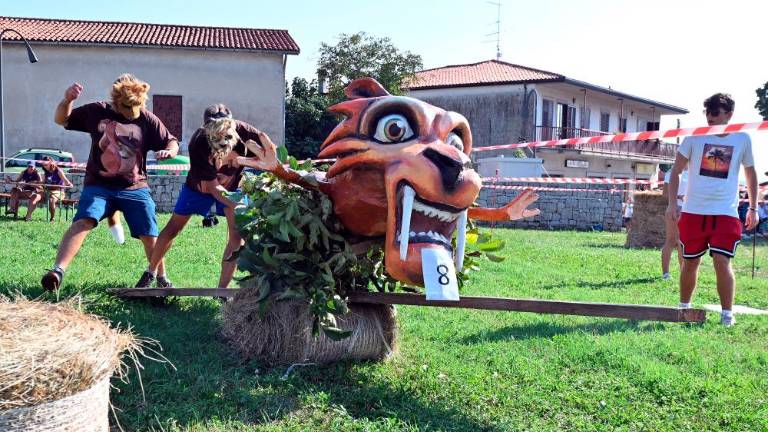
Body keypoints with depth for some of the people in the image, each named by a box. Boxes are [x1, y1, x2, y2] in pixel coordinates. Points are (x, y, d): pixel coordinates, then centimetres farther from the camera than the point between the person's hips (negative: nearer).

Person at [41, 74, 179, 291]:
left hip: (135, 188, 1)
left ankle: (161, 278, 22)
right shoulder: (97, 111, 3)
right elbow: (61, 120, 10)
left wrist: (169, 151, -20)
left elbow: (172, 142, 5)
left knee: (149, 236, 1)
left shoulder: (147, 120, 1)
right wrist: (67, 99, -11)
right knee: (83, 221, -25)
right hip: (98, 185, -1)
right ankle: (58, 270, -32)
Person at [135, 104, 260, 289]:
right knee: (173, 228, 7)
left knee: (237, 233, -15)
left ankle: (222, 289, -8)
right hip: (200, 185, -1)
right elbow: (212, 186, -32)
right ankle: (151, 272, 29)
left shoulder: (241, 130, -34)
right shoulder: (198, 144, -36)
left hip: (232, 185, 1)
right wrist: (236, 206, -43)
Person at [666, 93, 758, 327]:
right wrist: (672, 203, -6)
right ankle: (684, 307, 29)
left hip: (726, 213, -1)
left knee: (722, 261, -14)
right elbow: (676, 171, 4)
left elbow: (750, 174, 17)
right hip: (693, 211, 1)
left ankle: (727, 314, -2)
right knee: (690, 262, 9)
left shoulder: (742, 139, 4)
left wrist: (753, 208, 15)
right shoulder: (695, 136, 1)